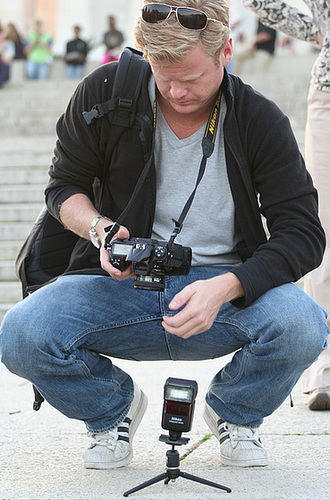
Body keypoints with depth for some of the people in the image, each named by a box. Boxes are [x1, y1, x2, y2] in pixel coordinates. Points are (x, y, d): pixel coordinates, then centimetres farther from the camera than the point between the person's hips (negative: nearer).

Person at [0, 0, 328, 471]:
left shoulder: (261, 121, -7)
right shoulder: (104, 93, -4)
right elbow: (65, 185, 9)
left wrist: (225, 287, -27)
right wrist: (99, 229, -15)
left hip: (224, 283, -1)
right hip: (120, 283, 1)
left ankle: (234, 412, 6)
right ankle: (115, 407, 9)